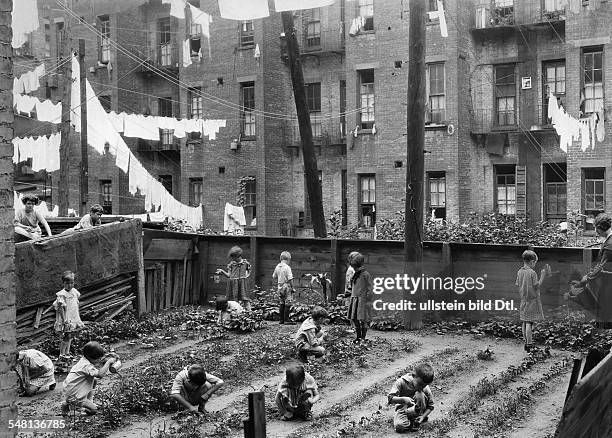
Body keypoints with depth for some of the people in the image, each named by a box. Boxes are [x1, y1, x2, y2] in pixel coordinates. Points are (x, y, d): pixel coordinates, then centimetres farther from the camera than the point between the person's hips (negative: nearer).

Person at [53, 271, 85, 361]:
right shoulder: (62, 294, -16)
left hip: (74, 319, 7)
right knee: (66, 337, -6)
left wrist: (78, 318, 17)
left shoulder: (74, 291, 6)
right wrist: (64, 320, -25)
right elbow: (61, 308, -19)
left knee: (70, 337, 14)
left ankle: (67, 353, 25)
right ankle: (62, 355, 4)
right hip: (66, 320, -7)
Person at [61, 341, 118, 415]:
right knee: (94, 409, -4)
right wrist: (108, 362, -30)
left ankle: (89, 401, 17)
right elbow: (100, 374, -39)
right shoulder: (86, 366, -27)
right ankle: (68, 405, 3)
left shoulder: (84, 360, 2)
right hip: (74, 397, -9)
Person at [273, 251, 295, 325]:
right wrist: (292, 287, -9)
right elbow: (290, 279, -17)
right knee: (288, 303, -3)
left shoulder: (277, 267, 6)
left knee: (282, 303, 14)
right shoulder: (287, 267, -15)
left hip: (280, 287, 7)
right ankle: (286, 320, -5)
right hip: (286, 286, -7)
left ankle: (281, 319, 17)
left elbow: (274, 277, 14)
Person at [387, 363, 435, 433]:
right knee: (399, 427, -31)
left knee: (420, 395, -29)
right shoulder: (402, 382, -22)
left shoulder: (425, 389, -17)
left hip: (416, 408, 2)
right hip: (403, 408, -2)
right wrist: (403, 399, -40)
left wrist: (423, 417, -21)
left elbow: (430, 406, -5)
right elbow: (390, 398, -23)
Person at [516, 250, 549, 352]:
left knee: (524, 322, 12)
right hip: (532, 300, -7)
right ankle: (529, 345, -4)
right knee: (529, 323, -5)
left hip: (523, 300, 7)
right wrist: (543, 274, -10)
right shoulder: (532, 273, -15)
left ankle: (526, 342, 20)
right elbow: (537, 286, -12)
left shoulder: (519, 272, 4)